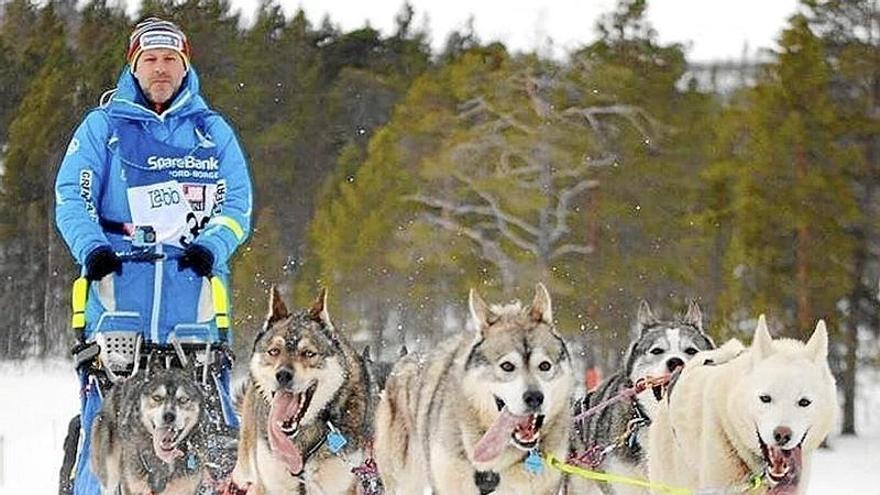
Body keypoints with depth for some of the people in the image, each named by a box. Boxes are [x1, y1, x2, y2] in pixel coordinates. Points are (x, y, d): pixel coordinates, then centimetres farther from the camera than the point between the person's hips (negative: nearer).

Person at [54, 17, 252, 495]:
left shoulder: (212, 130, 17)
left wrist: (212, 245, -8)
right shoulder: (102, 125, 13)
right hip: (119, 281, -1)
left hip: (193, 282, 1)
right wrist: (92, 248, -13)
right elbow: (71, 198, 5)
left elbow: (237, 204, 11)